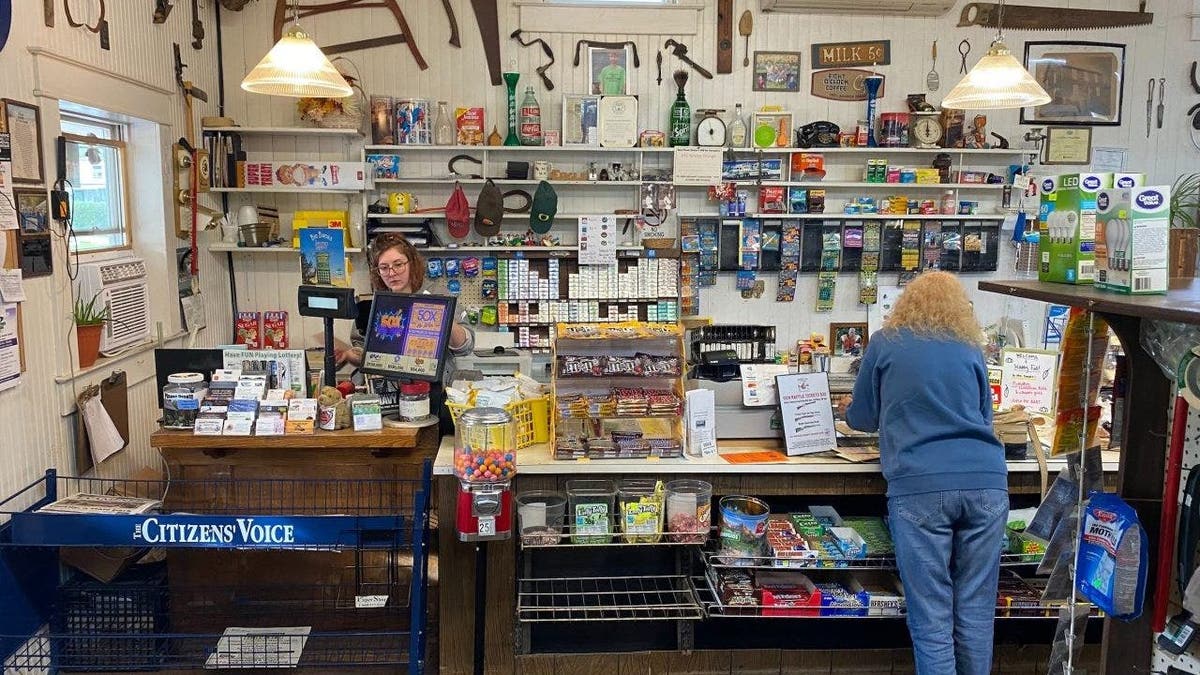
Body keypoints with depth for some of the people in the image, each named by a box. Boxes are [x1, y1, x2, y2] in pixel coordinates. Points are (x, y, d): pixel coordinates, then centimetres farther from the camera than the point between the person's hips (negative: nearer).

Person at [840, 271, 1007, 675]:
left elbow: (863, 418, 19)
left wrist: (849, 409, 41)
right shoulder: (970, 349, 16)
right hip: (986, 482, 3)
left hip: (919, 486, -3)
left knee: (931, 616, 1)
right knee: (975, 611, 11)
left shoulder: (885, 344, 10)